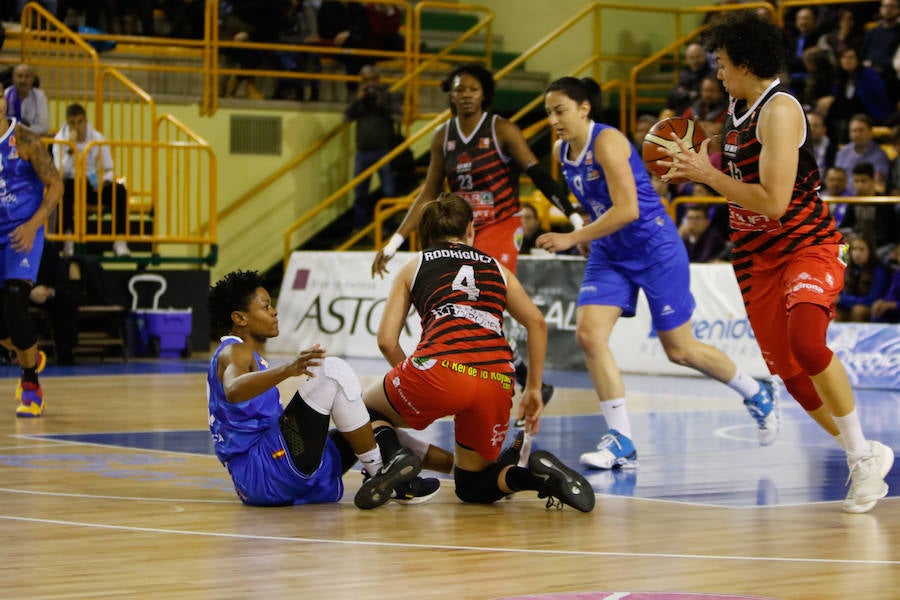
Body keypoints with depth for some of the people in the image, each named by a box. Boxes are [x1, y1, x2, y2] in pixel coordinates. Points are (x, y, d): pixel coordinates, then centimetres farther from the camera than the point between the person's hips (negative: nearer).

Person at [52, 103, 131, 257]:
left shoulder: (97, 138, 1)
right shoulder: (60, 139, -3)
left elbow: (110, 169, 1)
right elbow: (60, 172, -14)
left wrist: (104, 180, -22)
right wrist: (70, 149, -25)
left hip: (95, 186, 2)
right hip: (72, 185, -2)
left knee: (119, 190, -27)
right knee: (66, 188, -39)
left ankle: (120, 240, -26)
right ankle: (68, 238, -33)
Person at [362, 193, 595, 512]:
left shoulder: (414, 267, 21)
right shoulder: (496, 267, 28)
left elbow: (387, 340, 15)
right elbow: (537, 322, 22)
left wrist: (414, 385, 28)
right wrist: (533, 390, 27)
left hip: (442, 366, -3)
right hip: (498, 380, 3)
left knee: (368, 406, 28)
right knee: (472, 486, 23)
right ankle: (538, 473, -7)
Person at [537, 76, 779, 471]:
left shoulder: (607, 142, -21)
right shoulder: (561, 152, 3)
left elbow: (627, 210, -28)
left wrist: (572, 239, -28)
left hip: (656, 249, -7)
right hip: (610, 256, 7)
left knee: (680, 350, 3)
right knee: (588, 333, -13)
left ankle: (756, 394, 29)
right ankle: (621, 442, -10)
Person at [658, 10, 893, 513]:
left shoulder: (779, 110, -17)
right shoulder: (739, 108, 10)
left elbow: (773, 201, -25)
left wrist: (707, 175, -17)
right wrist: (697, 165, 12)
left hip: (809, 245, -9)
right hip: (759, 258, 9)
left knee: (806, 342, -31)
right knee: (790, 372, 6)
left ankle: (864, 455, -17)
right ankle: (864, 457, 22)